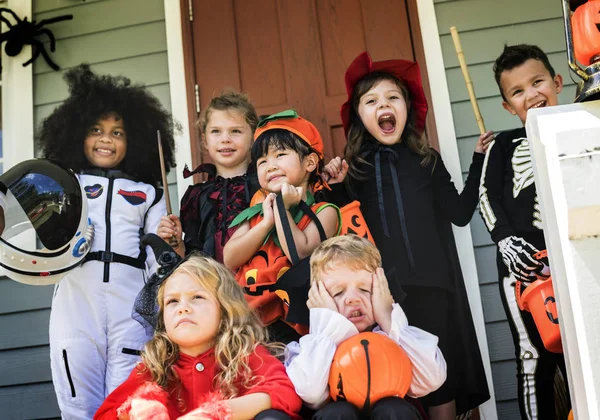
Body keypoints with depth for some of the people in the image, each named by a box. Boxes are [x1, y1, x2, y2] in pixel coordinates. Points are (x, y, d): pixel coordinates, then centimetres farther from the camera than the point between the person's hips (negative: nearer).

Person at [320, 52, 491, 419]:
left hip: (431, 285, 1)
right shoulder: (354, 167, 7)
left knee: (442, 387, 5)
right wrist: (336, 187, -6)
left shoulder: (427, 161, 11)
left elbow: (460, 213, 9)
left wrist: (479, 160, 10)